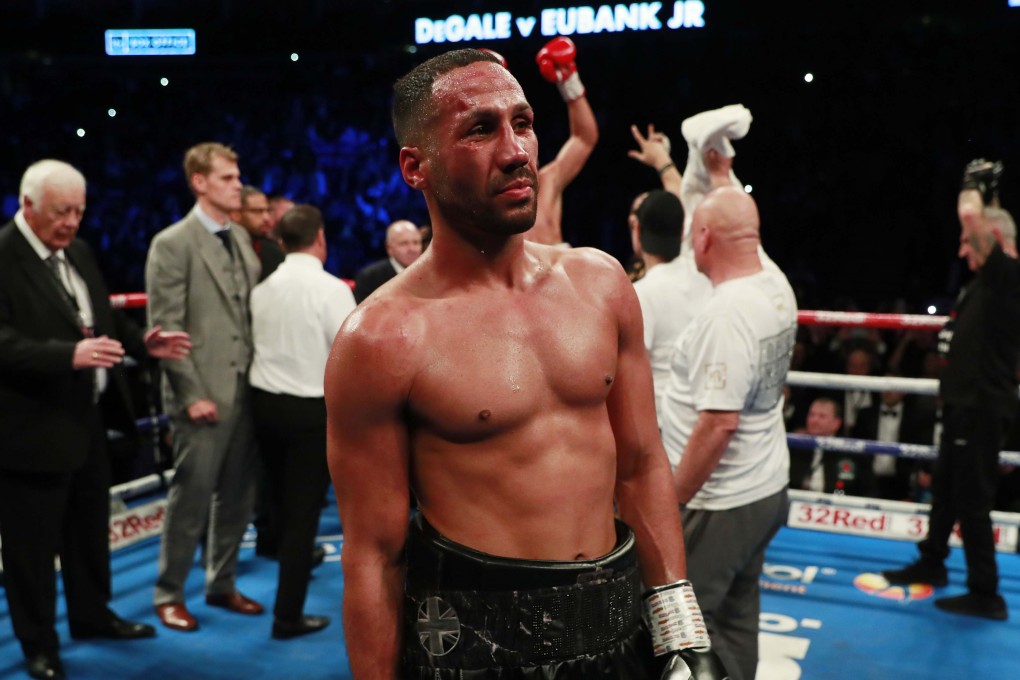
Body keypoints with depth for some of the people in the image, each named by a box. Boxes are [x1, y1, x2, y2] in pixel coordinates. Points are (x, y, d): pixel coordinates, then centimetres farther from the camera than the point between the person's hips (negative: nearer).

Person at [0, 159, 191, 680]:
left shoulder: (78, 252, 9)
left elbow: (104, 316, 16)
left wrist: (141, 342, -2)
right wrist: (69, 355, -36)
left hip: (88, 418, 8)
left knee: (90, 528, 22)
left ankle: (92, 615, 40)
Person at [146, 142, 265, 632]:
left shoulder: (241, 238, 13)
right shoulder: (172, 244, -8)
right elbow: (166, 328, -11)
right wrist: (194, 394, -14)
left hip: (247, 389, 6)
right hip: (204, 396, -6)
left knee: (236, 497, 13)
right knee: (191, 498, 3)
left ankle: (222, 584, 28)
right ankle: (168, 593, 19)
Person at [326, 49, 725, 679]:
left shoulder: (600, 282, -1)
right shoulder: (382, 338, -15)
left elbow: (642, 467, 5)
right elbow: (373, 555, -11)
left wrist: (682, 628, 3)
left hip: (618, 624, 5)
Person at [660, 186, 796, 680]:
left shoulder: (726, 314, -26)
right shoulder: (777, 284, 2)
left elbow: (719, 423, -28)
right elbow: (730, 207, 21)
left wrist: (669, 502, -18)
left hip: (721, 503, -9)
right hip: (766, 487, 9)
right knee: (736, 616, 20)